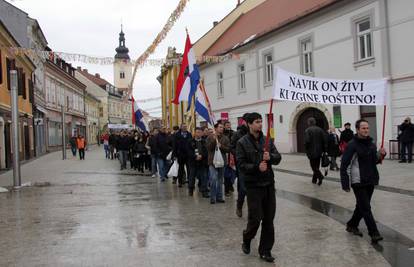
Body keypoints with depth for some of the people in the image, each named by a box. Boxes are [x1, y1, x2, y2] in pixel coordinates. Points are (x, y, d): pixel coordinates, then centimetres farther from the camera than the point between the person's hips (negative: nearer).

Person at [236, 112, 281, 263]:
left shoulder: (267, 140, 8)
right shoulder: (242, 143, -5)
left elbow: (278, 158, 4)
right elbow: (241, 164, -11)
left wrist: (270, 157, -18)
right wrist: (257, 167, -25)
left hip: (269, 184, 4)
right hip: (253, 185, -4)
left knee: (268, 219, 7)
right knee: (255, 218, -2)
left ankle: (265, 250, 19)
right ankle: (247, 240, 28)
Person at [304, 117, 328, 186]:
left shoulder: (307, 130, -11)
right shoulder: (320, 129, 5)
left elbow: (307, 141, -20)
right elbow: (325, 139, 0)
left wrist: (307, 150, -6)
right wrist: (324, 149, 5)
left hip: (311, 151, -5)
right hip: (319, 151, 5)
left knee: (314, 166, 0)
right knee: (316, 166, 15)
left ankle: (320, 176, -21)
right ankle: (314, 179, 22)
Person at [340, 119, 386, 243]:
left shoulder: (371, 144, 8)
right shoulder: (352, 145, -13)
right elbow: (344, 165, -13)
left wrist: (380, 155, -1)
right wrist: (345, 184, -16)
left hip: (370, 181, 7)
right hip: (358, 182, -7)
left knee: (362, 206, 17)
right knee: (366, 208, -6)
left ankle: (352, 225, 34)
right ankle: (374, 233, -2)